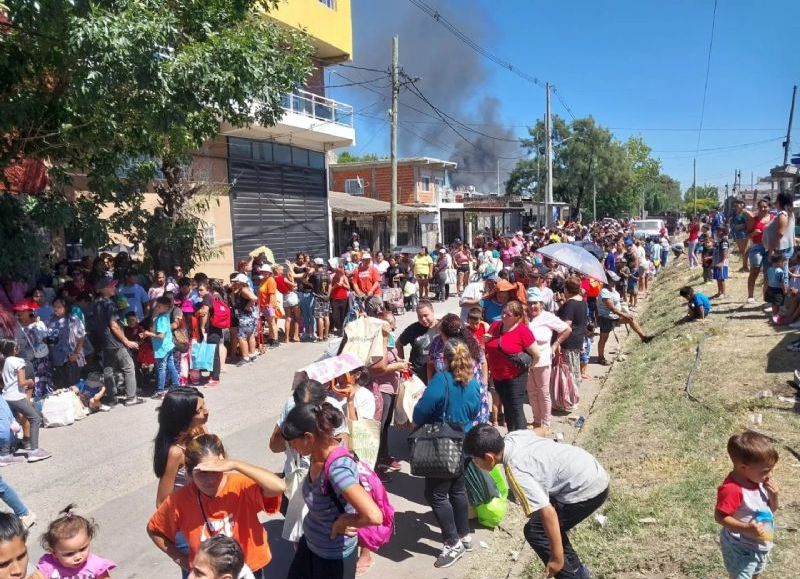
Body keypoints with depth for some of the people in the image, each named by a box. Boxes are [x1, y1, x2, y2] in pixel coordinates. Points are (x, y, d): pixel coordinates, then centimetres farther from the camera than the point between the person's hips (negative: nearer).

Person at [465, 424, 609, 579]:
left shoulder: (516, 472, -25)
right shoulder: (514, 436, -2)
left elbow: (548, 512, -27)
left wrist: (557, 557, -17)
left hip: (588, 490, -9)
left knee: (534, 531, 0)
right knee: (549, 526, 20)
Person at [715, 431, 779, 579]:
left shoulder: (759, 480, -7)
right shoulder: (732, 489, -33)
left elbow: (772, 509, 5)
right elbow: (720, 517, -28)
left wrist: (774, 495, -14)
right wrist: (746, 528, -36)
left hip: (760, 545, 9)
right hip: (740, 549, -8)